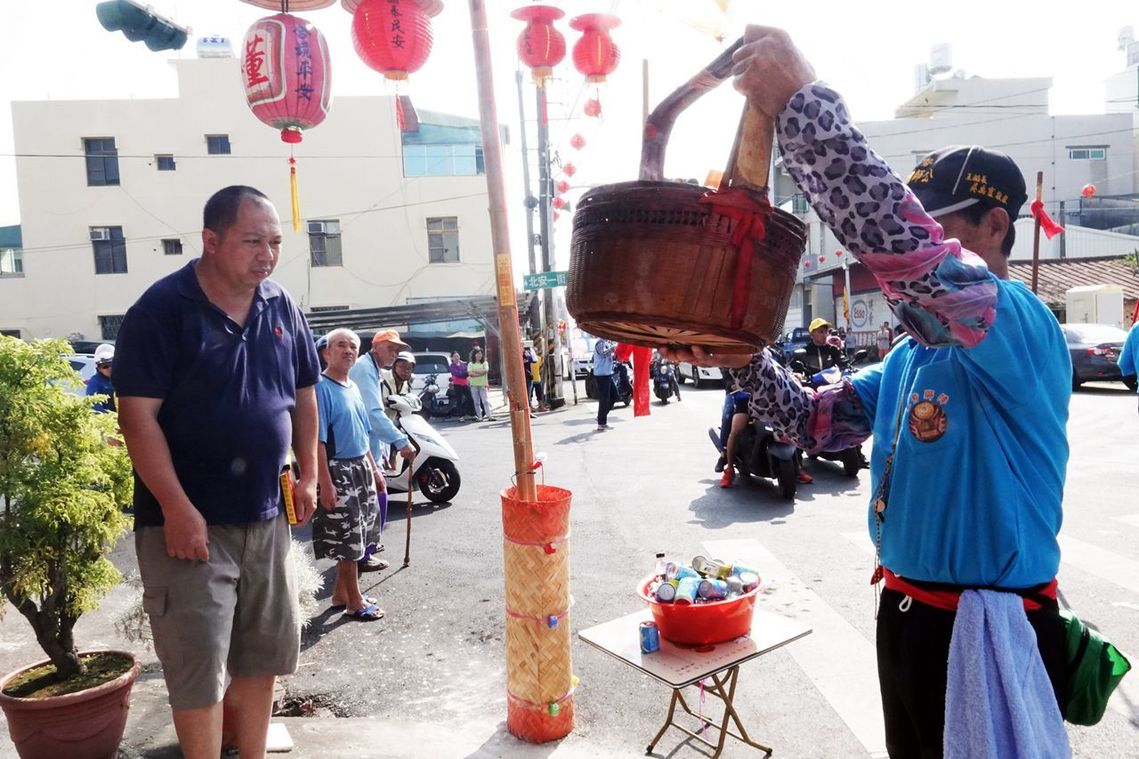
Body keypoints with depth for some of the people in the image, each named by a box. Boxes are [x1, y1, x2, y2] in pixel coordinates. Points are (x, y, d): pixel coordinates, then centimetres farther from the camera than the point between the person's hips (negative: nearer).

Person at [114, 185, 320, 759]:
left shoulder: (282, 309, 4)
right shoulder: (162, 309, -13)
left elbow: (304, 394, 13)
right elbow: (138, 415, -16)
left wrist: (308, 475, 8)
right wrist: (177, 508, -20)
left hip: (266, 517, 6)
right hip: (189, 519, -6)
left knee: (262, 651, 17)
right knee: (199, 662, 3)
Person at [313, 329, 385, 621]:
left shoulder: (353, 387, 10)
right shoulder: (321, 388, -15)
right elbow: (317, 440, -20)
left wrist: (374, 469, 18)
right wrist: (325, 483, -23)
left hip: (360, 468, 9)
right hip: (338, 471, -8)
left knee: (354, 539, 15)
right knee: (347, 541, 1)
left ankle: (341, 593, 29)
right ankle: (355, 601, 14)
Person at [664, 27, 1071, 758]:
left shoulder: (1024, 323, -20)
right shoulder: (913, 351, 8)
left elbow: (901, 246, -39)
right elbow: (817, 423, 9)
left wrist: (801, 101, -36)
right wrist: (745, 360, -8)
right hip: (906, 615, 8)